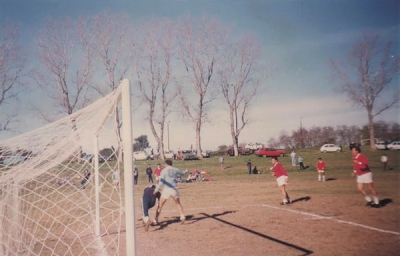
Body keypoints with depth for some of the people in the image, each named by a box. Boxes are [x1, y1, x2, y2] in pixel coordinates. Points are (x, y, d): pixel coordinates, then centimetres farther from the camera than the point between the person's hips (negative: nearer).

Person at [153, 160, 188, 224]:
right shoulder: (175, 170, 7)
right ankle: (182, 217, 12)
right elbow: (183, 173, 25)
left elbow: (161, 182, -12)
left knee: (160, 205, 7)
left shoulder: (164, 171, -3)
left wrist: (156, 189, -13)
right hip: (174, 189, 3)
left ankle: (156, 219, 5)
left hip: (167, 189, -3)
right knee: (178, 204, 20)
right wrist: (186, 171, 47)